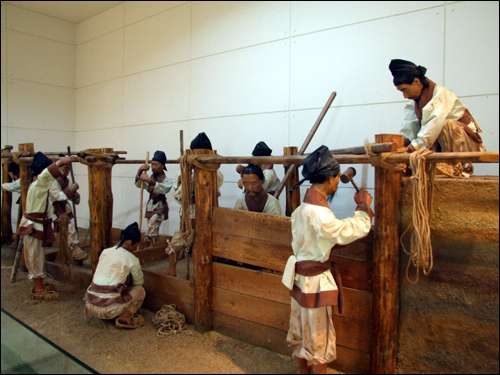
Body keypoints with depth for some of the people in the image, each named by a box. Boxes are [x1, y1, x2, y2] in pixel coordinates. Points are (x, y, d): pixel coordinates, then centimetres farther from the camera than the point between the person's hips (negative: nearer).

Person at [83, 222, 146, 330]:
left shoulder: (105, 252, 7)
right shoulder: (131, 259, -8)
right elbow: (139, 282, 9)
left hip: (90, 306, 6)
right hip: (108, 310, -6)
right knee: (140, 290, 12)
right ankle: (123, 319, 2)